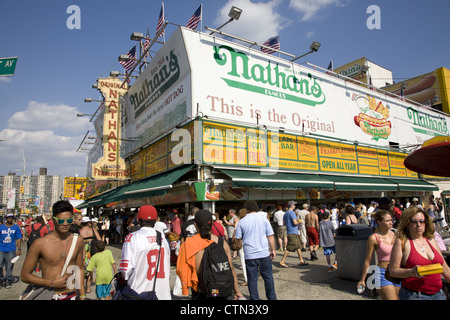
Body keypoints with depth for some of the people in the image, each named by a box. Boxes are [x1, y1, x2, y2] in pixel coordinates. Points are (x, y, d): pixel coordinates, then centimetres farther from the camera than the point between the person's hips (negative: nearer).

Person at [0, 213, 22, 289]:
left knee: (9, 267, 6)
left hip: (11, 250, 0)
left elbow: (18, 239, 6)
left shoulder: (16, 227, 3)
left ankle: (8, 280, 21)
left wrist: (19, 249, 2)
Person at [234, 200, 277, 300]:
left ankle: (254, 298, 14)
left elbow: (237, 238, 2)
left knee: (252, 279, 8)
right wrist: (273, 250, 9)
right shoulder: (263, 219, -1)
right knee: (268, 277, 14)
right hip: (264, 253, 1)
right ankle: (272, 297, 22)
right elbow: (270, 236, 1)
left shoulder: (242, 222, -3)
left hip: (249, 255, -1)